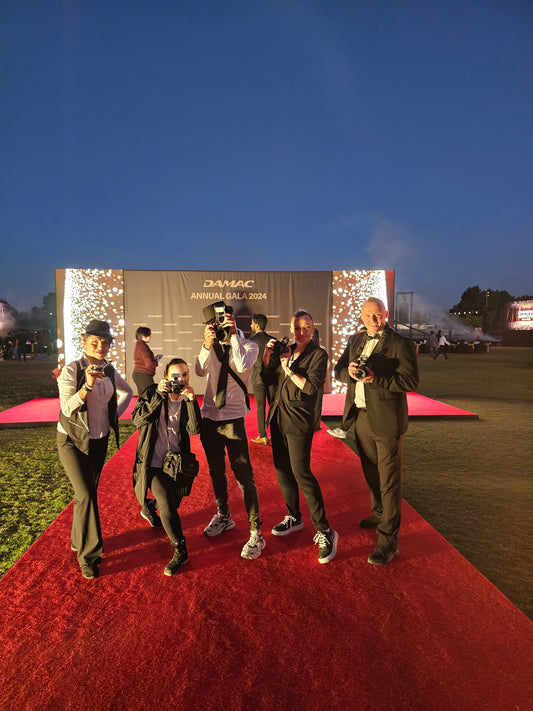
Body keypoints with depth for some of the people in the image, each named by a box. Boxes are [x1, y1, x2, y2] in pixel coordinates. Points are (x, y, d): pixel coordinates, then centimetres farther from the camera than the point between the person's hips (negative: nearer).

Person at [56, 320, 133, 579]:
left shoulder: (110, 371, 0)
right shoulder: (71, 370, -15)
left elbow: (127, 392, 18)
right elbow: (67, 408, -23)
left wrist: (115, 414, 8)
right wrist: (88, 385, -36)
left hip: (100, 440, 5)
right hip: (72, 440, -5)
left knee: (87, 492, 15)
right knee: (86, 494, -12)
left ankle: (79, 541, 35)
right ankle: (88, 555, 4)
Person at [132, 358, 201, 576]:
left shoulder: (187, 400, 0)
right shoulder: (152, 393, -6)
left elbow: (194, 429, -15)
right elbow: (137, 420, -19)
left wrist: (191, 400, -25)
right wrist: (158, 396, -26)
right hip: (154, 464, -3)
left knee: (172, 506, 13)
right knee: (168, 506, -19)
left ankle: (149, 507, 49)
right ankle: (180, 551, 1)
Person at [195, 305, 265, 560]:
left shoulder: (248, 346, -4)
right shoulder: (211, 345, 6)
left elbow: (242, 366, -24)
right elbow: (200, 371, -9)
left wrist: (233, 335, -21)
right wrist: (207, 345, -22)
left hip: (233, 418, -5)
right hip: (209, 415, 5)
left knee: (243, 475, -4)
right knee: (216, 471, 19)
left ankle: (256, 533, 8)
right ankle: (223, 516, 40)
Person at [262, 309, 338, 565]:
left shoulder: (318, 355, -6)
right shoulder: (285, 350, 11)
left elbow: (313, 387, -17)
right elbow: (268, 379, 10)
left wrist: (289, 370, -14)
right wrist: (267, 355, -3)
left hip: (299, 421, -6)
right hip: (278, 417, 7)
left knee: (301, 472, -9)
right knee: (282, 471, 13)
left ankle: (325, 532, 2)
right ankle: (294, 517, 33)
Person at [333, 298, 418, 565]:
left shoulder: (401, 345, -11)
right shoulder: (355, 340, 10)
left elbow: (410, 381, -17)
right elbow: (338, 370, 10)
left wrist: (374, 379, -26)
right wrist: (348, 371, -13)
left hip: (386, 420, -7)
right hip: (361, 417, 7)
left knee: (389, 481, 1)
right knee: (371, 473, 23)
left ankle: (388, 541, 12)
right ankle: (379, 514, 46)